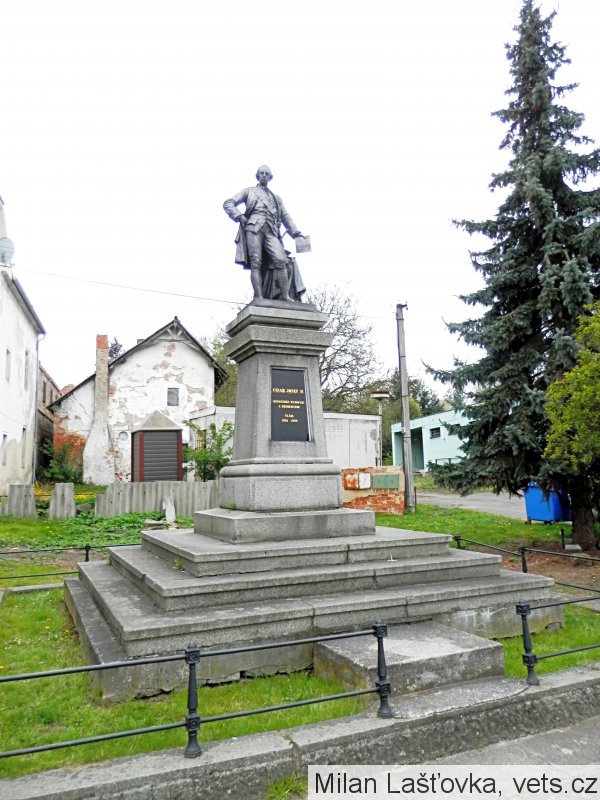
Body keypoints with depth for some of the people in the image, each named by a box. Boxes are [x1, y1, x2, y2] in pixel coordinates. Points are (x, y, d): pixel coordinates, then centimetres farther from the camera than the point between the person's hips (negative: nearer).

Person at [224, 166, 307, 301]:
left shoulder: (276, 198, 34)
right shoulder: (249, 191, 24)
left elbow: (285, 217, 27)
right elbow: (228, 204, 17)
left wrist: (296, 233, 12)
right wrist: (240, 216, -1)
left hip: (271, 231, 2)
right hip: (254, 227, -2)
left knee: (280, 260, -19)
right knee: (256, 262, -16)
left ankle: (286, 297, -23)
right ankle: (259, 298, -25)